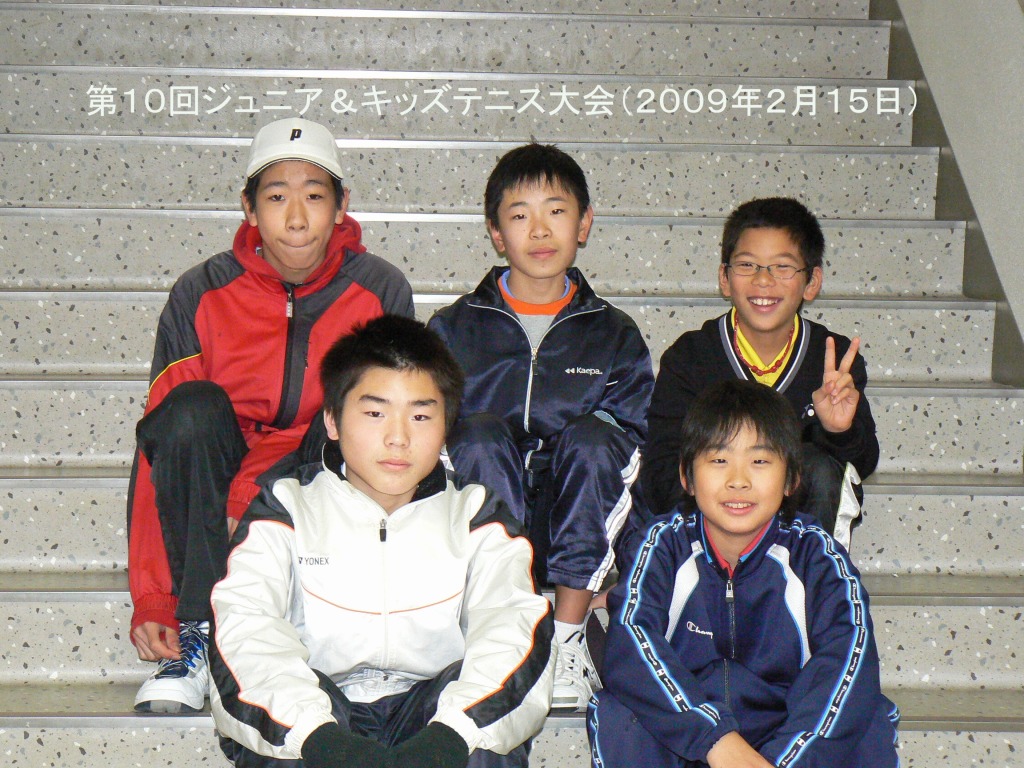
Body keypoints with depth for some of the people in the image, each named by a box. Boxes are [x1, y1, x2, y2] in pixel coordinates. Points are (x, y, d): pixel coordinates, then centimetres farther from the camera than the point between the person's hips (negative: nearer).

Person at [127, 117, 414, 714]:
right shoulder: (201, 294, -6)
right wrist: (150, 599, -17)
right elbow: (160, 440, -8)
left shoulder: (381, 291, -6)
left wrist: (248, 493, -26)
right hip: (207, 499, 1)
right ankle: (196, 634, -26)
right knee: (193, 409, -28)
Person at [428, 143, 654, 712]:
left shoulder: (615, 336, 10)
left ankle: (568, 636, -22)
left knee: (590, 436, -28)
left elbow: (639, 440, 6)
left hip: (577, 526, 0)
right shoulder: (457, 329, 9)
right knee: (480, 433, -29)